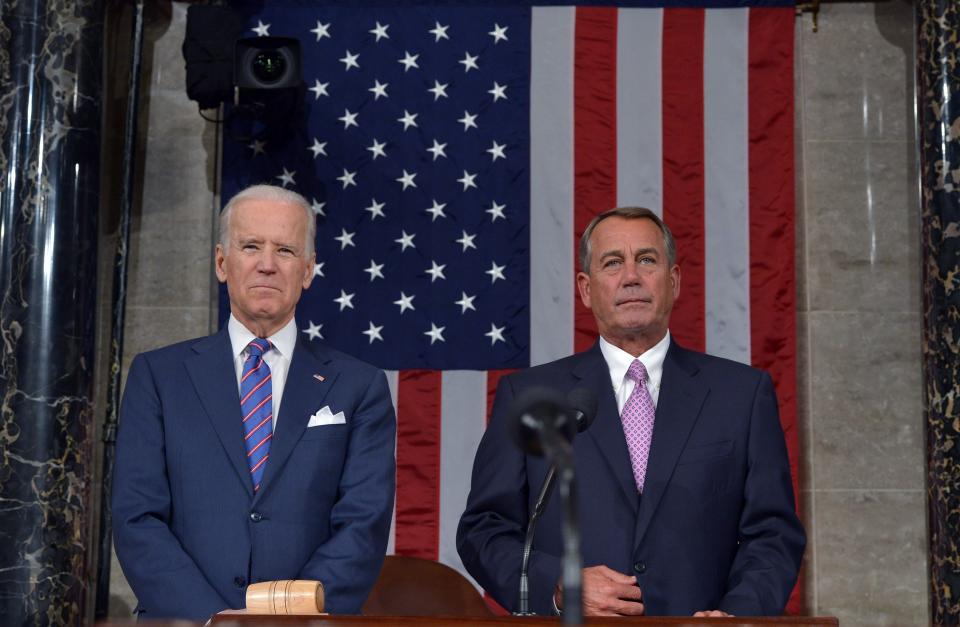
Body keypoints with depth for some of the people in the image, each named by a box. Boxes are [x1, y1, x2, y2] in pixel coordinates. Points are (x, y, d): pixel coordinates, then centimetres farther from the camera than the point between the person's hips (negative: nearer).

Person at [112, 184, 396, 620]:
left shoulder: (359, 387, 8)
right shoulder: (157, 375, 9)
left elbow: (364, 527, 0)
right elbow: (137, 520, 1)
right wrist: (211, 617, -11)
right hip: (185, 620, 0)